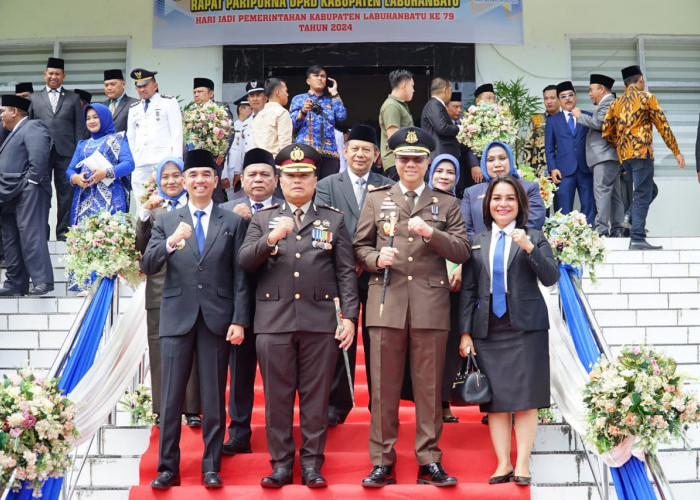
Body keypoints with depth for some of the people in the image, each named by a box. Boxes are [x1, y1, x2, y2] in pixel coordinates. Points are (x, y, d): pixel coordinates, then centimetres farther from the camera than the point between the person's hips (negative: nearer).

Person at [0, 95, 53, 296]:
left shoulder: (33, 128, -4)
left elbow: (39, 156, -19)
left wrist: (31, 181, -19)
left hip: (28, 193, -10)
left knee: (31, 235, -15)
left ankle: (43, 281, -17)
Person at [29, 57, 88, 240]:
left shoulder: (73, 98, 14)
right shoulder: (34, 98, 15)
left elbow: (80, 127, 9)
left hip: (65, 153, -1)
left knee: (66, 193, -1)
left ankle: (63, 231, 4)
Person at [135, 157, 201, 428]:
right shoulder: (152, 209, 13)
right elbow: (141, 247, 2)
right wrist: (144, 214, -7)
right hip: (160, 288, 2)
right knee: (161, 347, 4)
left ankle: (192, 408, 8)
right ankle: (163, 409, 12)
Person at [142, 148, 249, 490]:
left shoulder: (233, 223, 8)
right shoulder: (166, 222, 10)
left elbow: (240, 277, 4)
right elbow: (148, 267, 0)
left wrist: (239, 320, -4)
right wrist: (170, 243, -19)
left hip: (217, 320, 0)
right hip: (177, 318, 1)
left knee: (214, 398, 4)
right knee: (171, 398, 2)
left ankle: (211, 467, 12)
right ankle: (168, 467, 11)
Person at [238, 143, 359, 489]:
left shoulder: (334, 220, 11)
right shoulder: (262, 219, 14)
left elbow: (346, 273, 6)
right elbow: (245, 261, 1)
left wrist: (349, 316, -3)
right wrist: (271, 239, -15)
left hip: (320, 321, -1)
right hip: (274, 321, 1)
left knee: (316, 396, 3)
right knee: (277, 396, 4)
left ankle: (312, 463, 12)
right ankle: (280, 464, 13)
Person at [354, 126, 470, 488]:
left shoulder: (446, 204, 13)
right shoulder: (376, 199, 15)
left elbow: (462, 252, 4)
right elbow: (360, 246, 12)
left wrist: (431, 233, -11)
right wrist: (376, 258, -9)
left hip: (430, 305, 0)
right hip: (386, 301, 0)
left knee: (429, 387, 3)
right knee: (383, 387, 1)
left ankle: (429, 462, 11)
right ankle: (382, 463, 8)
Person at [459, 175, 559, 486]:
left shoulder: (534, 238, 6)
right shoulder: (477, 243, 11)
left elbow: (551, 278, -5)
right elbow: (468, 290, 9)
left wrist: (529, 248, -18)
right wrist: (465, 332, 2)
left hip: (525, 328, -2)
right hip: (488, 329, 2)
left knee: (525, 398, -1)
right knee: (495, 399, 3)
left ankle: (522, 464, 5)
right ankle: (502, 463, 9)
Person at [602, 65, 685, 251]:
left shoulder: (616, 103, 16)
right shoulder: (646, 97, -1)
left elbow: (606, 133, 13)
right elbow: (663, 126, -2)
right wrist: (676, 152, 2)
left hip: (623, 155, 7)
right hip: (641, 152, -7)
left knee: (649, 189, 20)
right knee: (642, 195, -7)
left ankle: (631, 219, 4)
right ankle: (637, 239, -12)